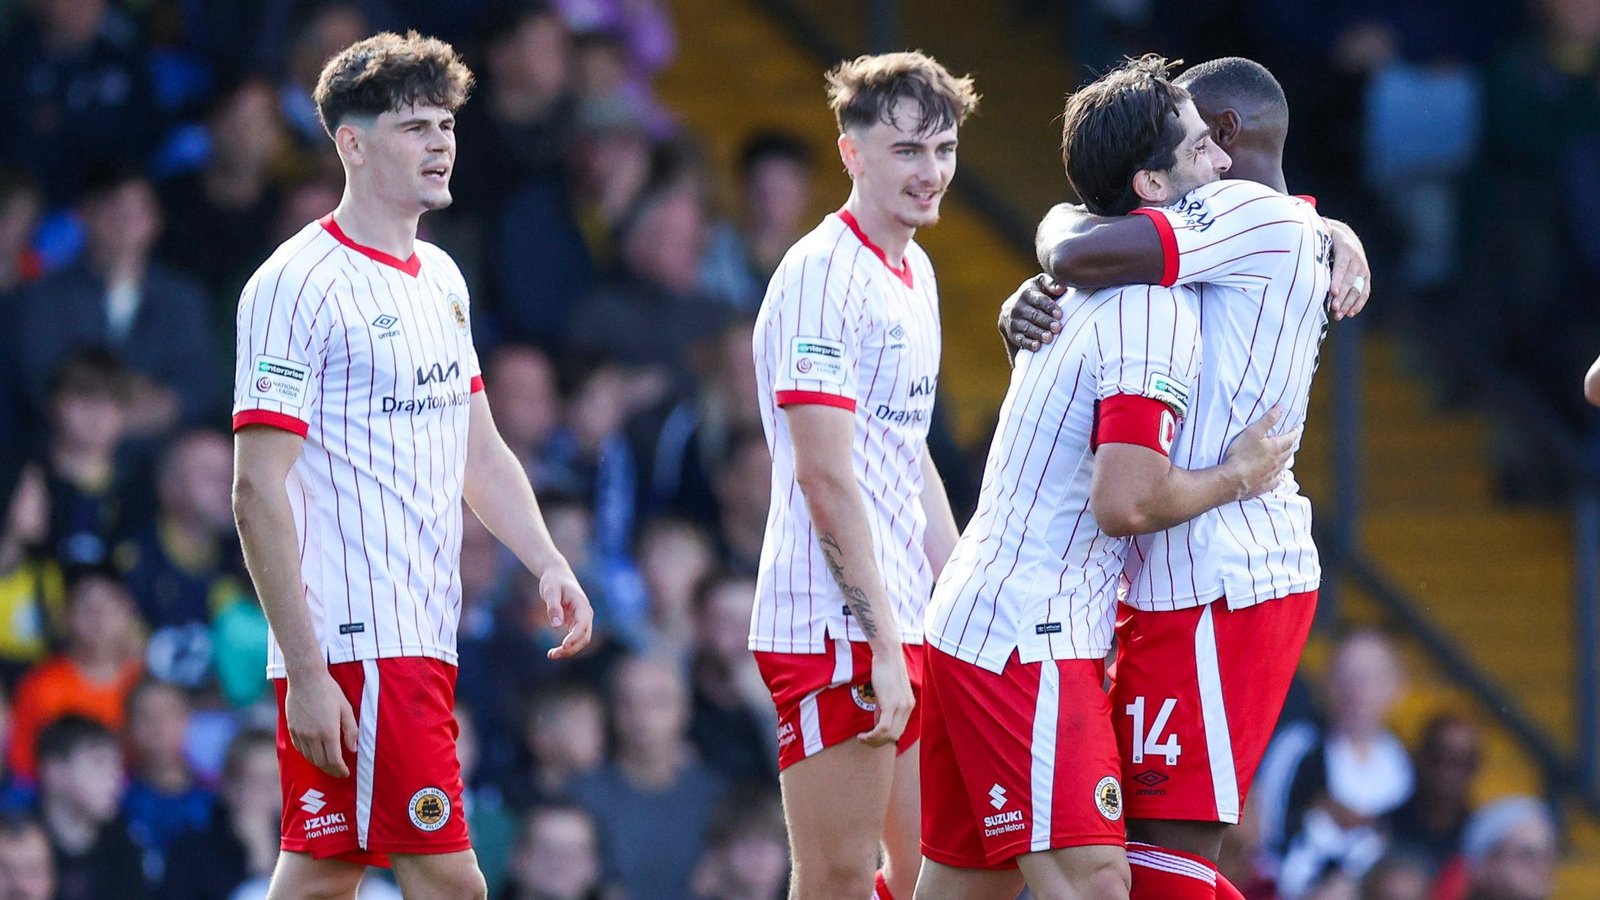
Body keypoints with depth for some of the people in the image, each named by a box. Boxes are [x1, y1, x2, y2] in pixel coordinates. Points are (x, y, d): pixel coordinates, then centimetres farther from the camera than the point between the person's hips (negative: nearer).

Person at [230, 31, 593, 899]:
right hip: (352, 648, -9)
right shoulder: (297, 284, -10)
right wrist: (307, 672, -19)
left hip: (423, 640, 9)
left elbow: (478, 452, 25)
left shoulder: (440, 279, 17)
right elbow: (259, 490, -14)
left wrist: (548, 564, 7)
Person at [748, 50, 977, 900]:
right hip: (836, 629, -9)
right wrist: (885, 644, -18)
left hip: (904, 630, 9)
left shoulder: (916, 275, 16)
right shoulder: (823, 275, -13)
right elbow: (825, 478, -17)